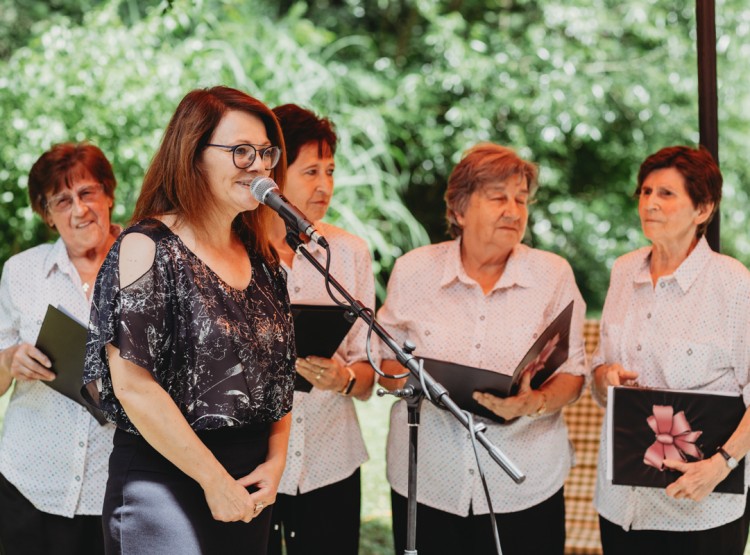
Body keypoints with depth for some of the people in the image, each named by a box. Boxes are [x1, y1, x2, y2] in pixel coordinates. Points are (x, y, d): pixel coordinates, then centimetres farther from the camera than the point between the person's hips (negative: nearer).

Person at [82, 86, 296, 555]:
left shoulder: (262, 259, 11)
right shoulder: (148, 248, -10)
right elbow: (133, 382, -17)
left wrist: (276, 460, -1)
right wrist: (214, 479, -15)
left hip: (250, 492, 7)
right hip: (164, 482, -6)